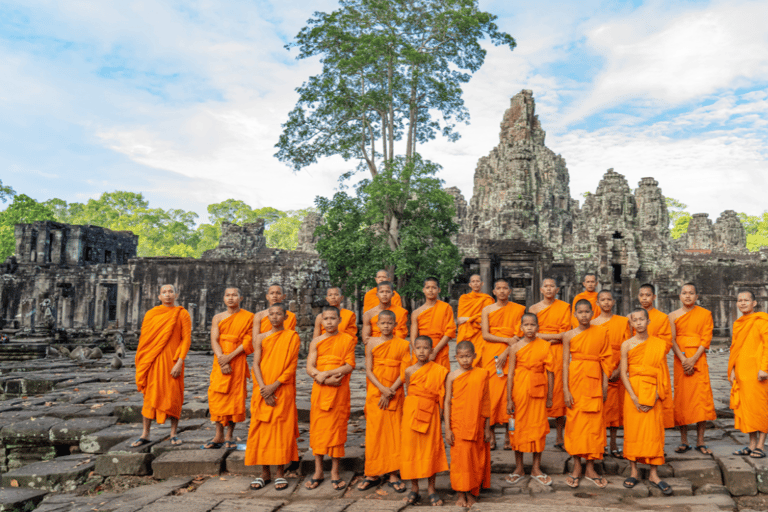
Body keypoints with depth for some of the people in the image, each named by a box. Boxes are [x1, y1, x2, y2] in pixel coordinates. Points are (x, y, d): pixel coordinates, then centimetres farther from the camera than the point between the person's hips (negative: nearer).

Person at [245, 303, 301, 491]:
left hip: (283, 391, -2)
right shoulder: (260, 338, 8)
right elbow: (256, 364, 1)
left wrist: (274, 386, -14)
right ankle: (265, 473, 14)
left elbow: (292, 365, -6)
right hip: (262, 392, 2)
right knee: (261, 429, 3)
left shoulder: (292, 337, 1)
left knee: (282, 429, 0)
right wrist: (263, 389, -12)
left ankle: (280, 473, 9)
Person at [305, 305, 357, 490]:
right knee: (317, 428, 3)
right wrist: (326, 380, -17)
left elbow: (350, 365, -8)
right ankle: (318, 471, 15)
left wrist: (326, 373, -15)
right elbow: (310, 368, -2)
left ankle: (335, 472, 14)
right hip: (319, 390, 2)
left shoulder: (348, 340, 1)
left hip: (340, 391, -1)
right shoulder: (316, 342, 6)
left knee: (337, 428, 2)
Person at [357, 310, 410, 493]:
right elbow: (368, 370, -1)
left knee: (394, 432, 2)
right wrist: (382, 389, -14)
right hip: (375, 394, 0)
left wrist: (390, 392, -12)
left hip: (395, 395, 0)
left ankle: (392, 475, 11)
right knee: (374, 432, 2)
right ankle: (372, 475, 12)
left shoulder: (403, 345, 0)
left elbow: (404, 372, -5)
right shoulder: (372, 343, 3)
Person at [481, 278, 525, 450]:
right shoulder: (487, 310, 10)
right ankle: (491, 435, 2)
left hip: (509, 355, -1)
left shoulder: (518, 309, 6)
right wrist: (507, 339, -11)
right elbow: (485, 335, 1)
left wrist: (505, 353, -12)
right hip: (491, 354, 1)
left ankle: (508, 435, 3)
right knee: (491, 392, -4)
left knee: (508, 392, -6)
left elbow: (519, 335, -1)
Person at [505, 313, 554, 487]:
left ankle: (536, 468, 21)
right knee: (518, 427, 7)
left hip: (538, 391, 1)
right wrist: (509, 399, -5)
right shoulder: (516, 347, -3)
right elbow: (510, 374, -3)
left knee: (538, 427, 6)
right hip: (519, 391, 0)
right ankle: (519, 468, 21)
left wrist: (549, 396, 2)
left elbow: (550, 372, 2)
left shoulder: (544, 346, -1)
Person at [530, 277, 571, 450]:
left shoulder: (564, 307, 7)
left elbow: (565, 334, 0)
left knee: (558, 391, -5)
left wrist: (543, 336, -6)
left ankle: (559, 437, 3)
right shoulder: (534, 308, 12)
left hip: (558, 353, -1)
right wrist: (554, 336, -4)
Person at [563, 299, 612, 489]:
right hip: (575, 382, -1)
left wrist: (605, 386, 1)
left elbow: (605, 360, 5)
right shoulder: (569, 335, 1)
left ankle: (590, 468, 15)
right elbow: (565, 363, -1)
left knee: (594, 424, 3)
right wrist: (565, 389, -6)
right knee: (575, 423, 2)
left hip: (594, 382, 1)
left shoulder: (602, 333, 4)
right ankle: (576, 468, 13)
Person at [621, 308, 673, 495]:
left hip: (652, 393, 1)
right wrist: (634, 397, -11)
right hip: (633, 391, -1)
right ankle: (633, 472, 12)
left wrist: (656, 396, -9)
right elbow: (623, 373, -3)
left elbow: (661, 373, 1)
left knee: (654, 431, 0)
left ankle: (653, 474, 10)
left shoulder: (659, 344, 3)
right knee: (632, 429, 1)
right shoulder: (627, 345, 1)